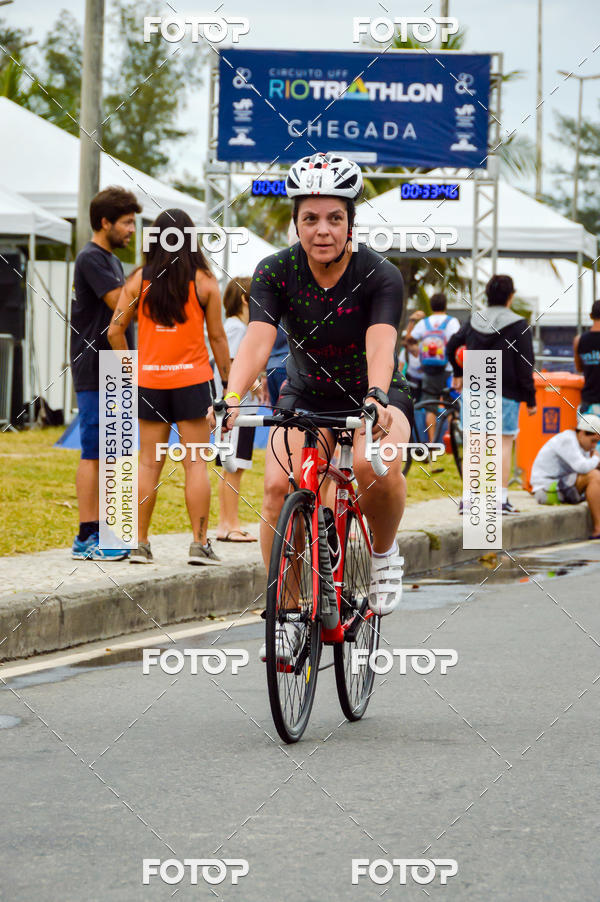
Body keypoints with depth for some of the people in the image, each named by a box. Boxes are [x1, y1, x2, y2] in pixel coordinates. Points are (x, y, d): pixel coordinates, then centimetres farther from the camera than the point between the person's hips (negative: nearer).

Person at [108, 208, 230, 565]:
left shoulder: (139, 280, 1)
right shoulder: (204, 281, -3)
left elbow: (115, 331, 0)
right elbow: (217, 337, 0)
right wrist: (227, 383, 8)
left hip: (149, 380, 2)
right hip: (192, 378, -2)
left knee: (149, 463, 7)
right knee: (196, 462, 1)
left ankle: (141, 543, 7)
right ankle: (200, 543, -2)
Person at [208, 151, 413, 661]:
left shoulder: (379, 276, -20)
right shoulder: (276, 273, -14)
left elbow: (380, 345, -35)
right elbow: (257, 341, -26)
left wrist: (375, 400, -55)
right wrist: (232, 399, -45)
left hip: (374, 397, -2)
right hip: (306, 397, 2)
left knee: (375, 465, -35)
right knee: (279, 486, -25)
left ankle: (385, 552, -4)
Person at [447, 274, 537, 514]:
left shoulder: (474, 320, 7)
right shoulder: (518, 325, -8)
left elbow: (451, 346, 18)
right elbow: (524, 366, -9)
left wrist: (458, 373, 35)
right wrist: (530, 399, -2)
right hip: (505, 394, -4)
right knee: (504, 443, 2)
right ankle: (502, 499, -2)